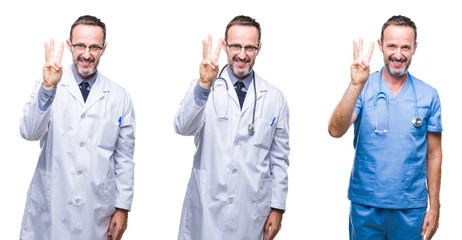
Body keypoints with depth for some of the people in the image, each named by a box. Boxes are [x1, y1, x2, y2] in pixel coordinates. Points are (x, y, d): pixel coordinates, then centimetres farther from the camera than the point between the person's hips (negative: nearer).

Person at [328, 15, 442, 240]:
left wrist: (434, 206, 3)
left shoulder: (428, 95, 2)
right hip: (365, 205, -1)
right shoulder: (363, 89, -2)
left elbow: (433, 154, 6)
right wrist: (356, 86, -26)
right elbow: (336, 130, -16)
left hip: (411, 209, 1)